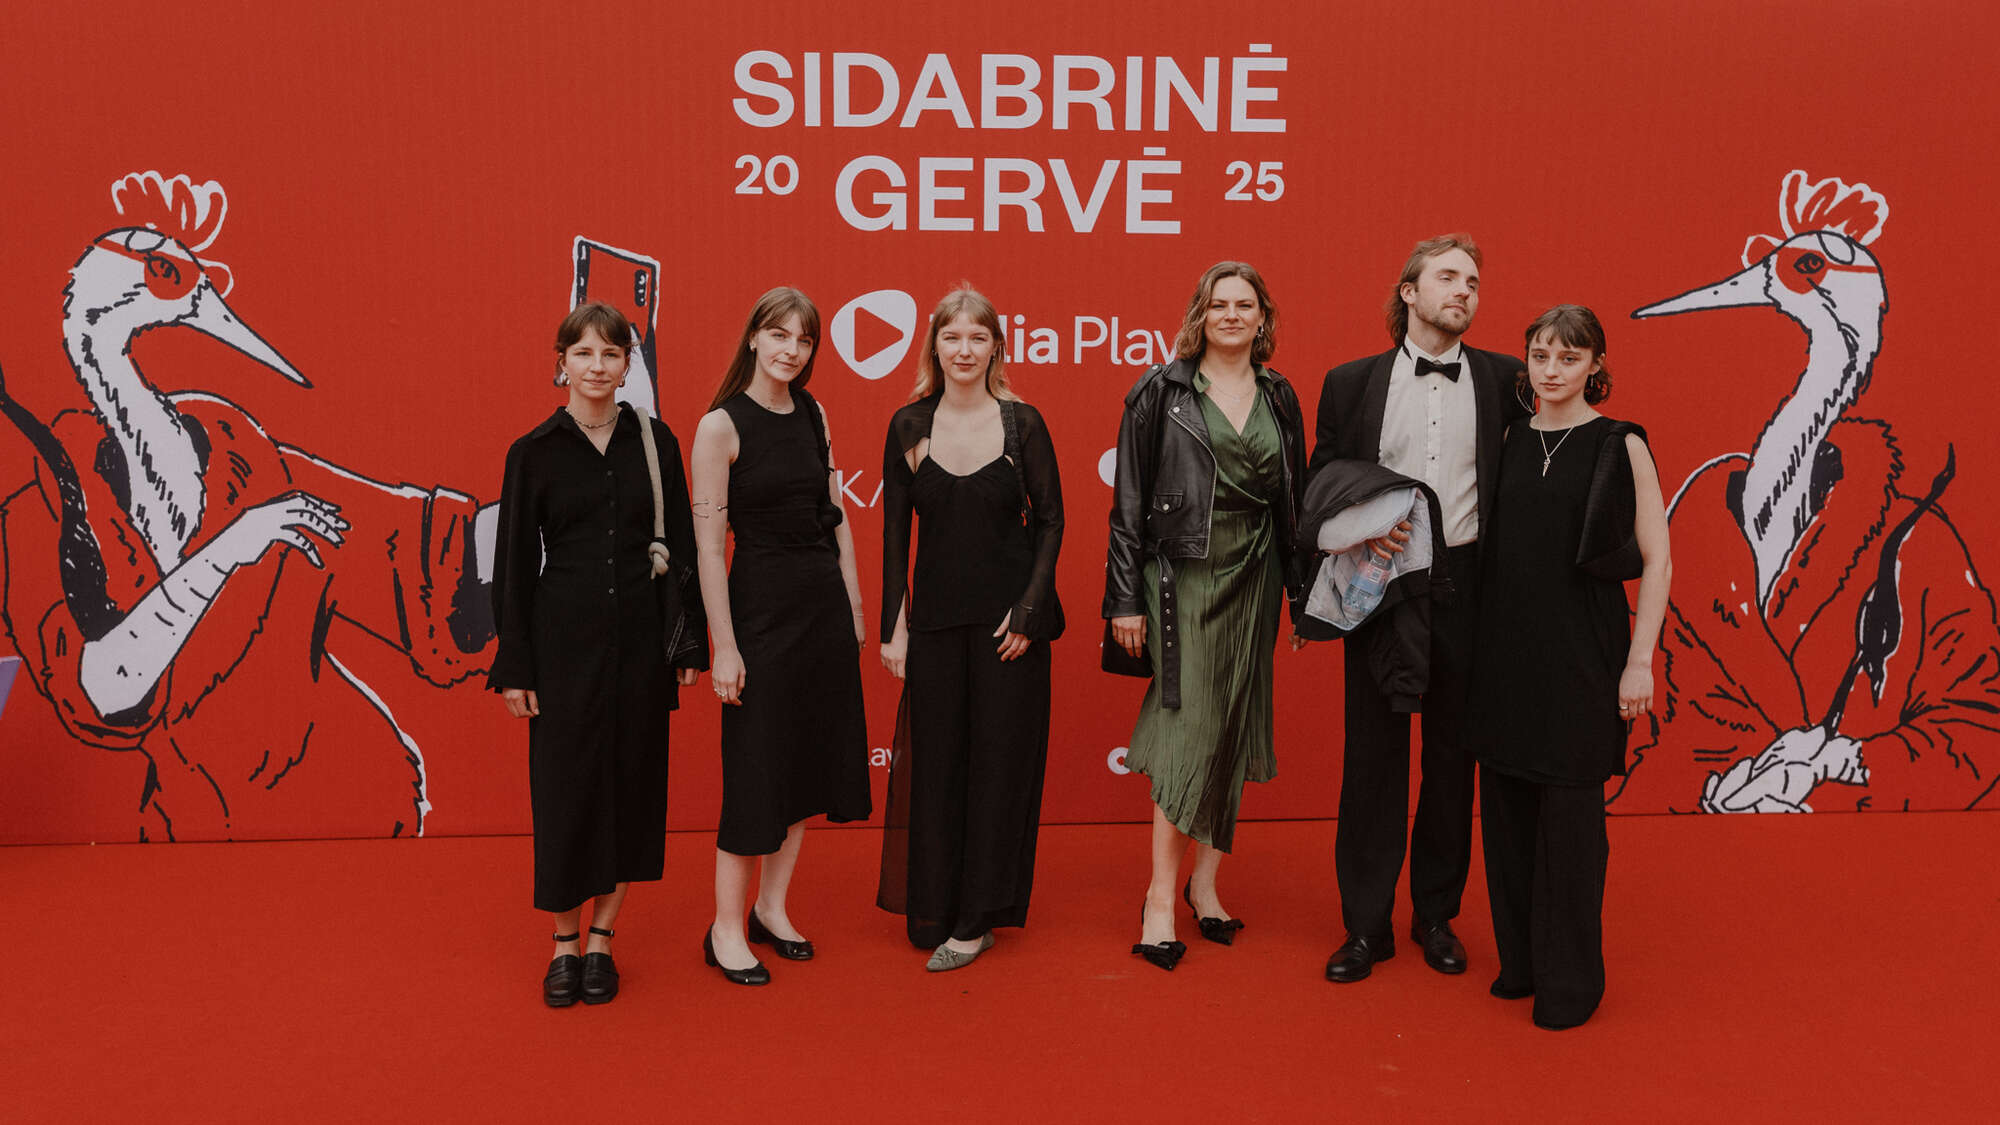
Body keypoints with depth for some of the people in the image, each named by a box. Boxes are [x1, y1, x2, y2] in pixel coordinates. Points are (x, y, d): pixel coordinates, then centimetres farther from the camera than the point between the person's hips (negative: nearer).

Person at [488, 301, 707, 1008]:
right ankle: (564, 943, 20)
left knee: (631, 779, 7)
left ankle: (601, 941, 21)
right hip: (564, 639, -1)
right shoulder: (534, 453, 0)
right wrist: (514, 666, -2)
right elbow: (514, 564, 1)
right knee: (564, 785, 3)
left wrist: (689, 643, 2)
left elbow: (682, 547, 5)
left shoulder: (655, 442, 3)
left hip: (641, 639, 2)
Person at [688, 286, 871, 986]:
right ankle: (726, 930, 13)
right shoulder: (721, 425, -10)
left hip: (827, 599, 7)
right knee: (756, 767, -1)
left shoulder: (812, 415, 8)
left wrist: (854, 606, 10)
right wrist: (724, 644, -16)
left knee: (810, 757, 12)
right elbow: (708, 543, -13)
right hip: (762, 601, -6)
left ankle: (772, 907, 27)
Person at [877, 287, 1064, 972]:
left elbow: (1050, 519, 0)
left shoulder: (1023, 423, -1)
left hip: (1009, 615, -1)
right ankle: (934, 909, 21)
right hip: (935, 617, 2)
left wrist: (1029, 608, -9)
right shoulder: (908, 427, 3)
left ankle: (978, 917, 14)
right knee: (935, 760, 7)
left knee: (1001, 757, 3)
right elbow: (895, 531, 4)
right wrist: (895, 624, -1)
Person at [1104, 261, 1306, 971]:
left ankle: (1205, 880, 21)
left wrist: (1302, 590, 9)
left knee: (1233, 731, 8)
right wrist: (1126, 598, -8)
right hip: (1182, 575, -4)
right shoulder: (1161, 392, -2)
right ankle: (1162, 895, 1)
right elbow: (1129, 501, -4)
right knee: (1189, 729, -8)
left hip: (1252, 578, 4)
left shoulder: (1279, 399, 11)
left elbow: (1293, 502, 14)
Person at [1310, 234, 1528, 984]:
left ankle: (1437, 914, 25)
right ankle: (1366, 924, 16)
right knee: (1373, 754, 4)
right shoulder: (1352, 381, 5)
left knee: (1452, 754, 9)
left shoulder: (1505, 380, 5)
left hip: (1464, 585, 1)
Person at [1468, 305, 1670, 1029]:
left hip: (1582, 652, -4)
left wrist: (1640, 661, -10)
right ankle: (1520, 958, 25)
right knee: (1506, 804, 9)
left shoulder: (1620, 446, -3)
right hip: (1506, 649, 4)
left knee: (1571, 812, 1)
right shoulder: (1512, 442, 9)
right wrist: (1485, 640, 7)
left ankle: (1572, 980, 15)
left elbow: (1656, 560, -4)